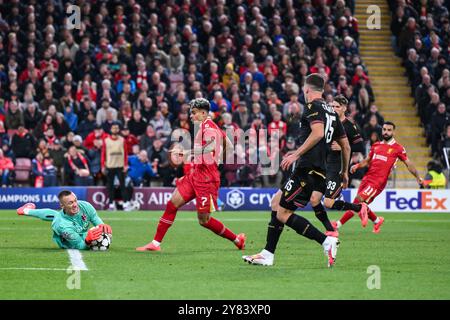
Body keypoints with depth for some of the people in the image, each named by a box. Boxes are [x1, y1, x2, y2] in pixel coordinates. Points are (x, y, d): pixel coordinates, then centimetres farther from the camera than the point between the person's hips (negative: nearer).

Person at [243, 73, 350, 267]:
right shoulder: (331, 112, 19)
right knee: (276, 202, 18)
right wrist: (344, 172, 32)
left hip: (308, 169, -10)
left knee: (283, 214, -7)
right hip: (319, 171, 10)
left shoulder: (313, 106, -6)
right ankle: (268, 255, 18)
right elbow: (346, 145, 22)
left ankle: (327, 241, -15)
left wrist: (296, 154, -23)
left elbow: (318, 133, -25)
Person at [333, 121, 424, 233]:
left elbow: (408, 163, 5)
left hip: (378, 182, -7)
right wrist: (357, 166, 5)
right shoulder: (376, 145, 17)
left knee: (358, 201, -18)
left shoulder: (398, 148, 1)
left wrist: (417, 177, -2)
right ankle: (377, 221, 34)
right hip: (367, 178, 7)